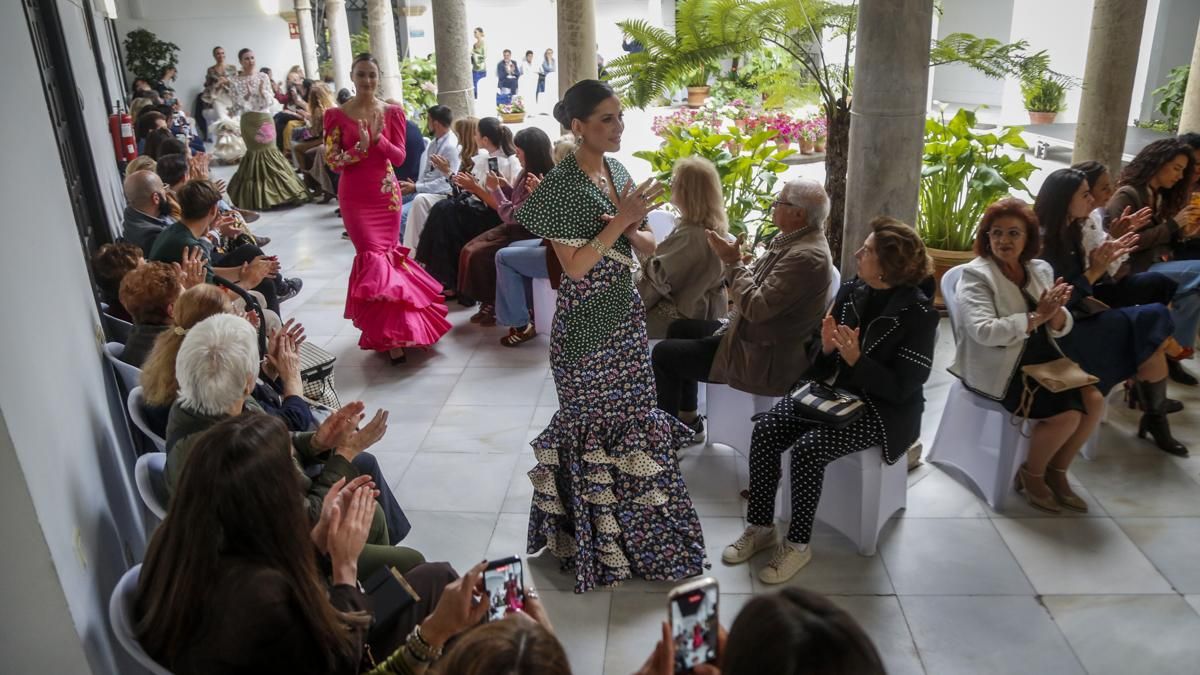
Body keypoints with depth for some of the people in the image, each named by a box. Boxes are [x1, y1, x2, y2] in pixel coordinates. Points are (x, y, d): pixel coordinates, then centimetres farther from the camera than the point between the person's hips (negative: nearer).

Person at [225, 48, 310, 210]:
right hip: (249, 121, -2)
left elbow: (270, 101, 1)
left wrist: (262, 92, -18)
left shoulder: (263, 76, 6)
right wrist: (247, 95, -20)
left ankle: (272, 193, 10)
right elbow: (238, 105, -5)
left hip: (265, 119, 2)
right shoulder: (234, 80, 0)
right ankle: (258, 197, 6)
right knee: (256, 153, -2)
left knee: (269, 152, 1)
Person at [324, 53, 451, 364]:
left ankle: (386, 329, 25)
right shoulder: (337, 114, -2)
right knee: (375, 258, -9)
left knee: (386, 255, 7)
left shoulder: (393, 112, 3)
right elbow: (332, 160, -5)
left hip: (387, 194, 2)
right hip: (355, 197, -2)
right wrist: (360, 147, -20)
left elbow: (399, 157, -1)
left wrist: (379, 140, -18)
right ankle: (389, 334, -2)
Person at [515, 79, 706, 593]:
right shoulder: (562, 186, -15)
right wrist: (621, 220, -22)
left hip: (626, 311, 8)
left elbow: (647, 243, 10)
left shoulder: (617, 172, 7)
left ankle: (630, 520, 35)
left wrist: (632, 228, -11)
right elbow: (574, 266, -20)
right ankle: (592, 532, 25)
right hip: (587, 323, -7)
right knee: (592, 421, 5)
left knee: (632, 414, 15)